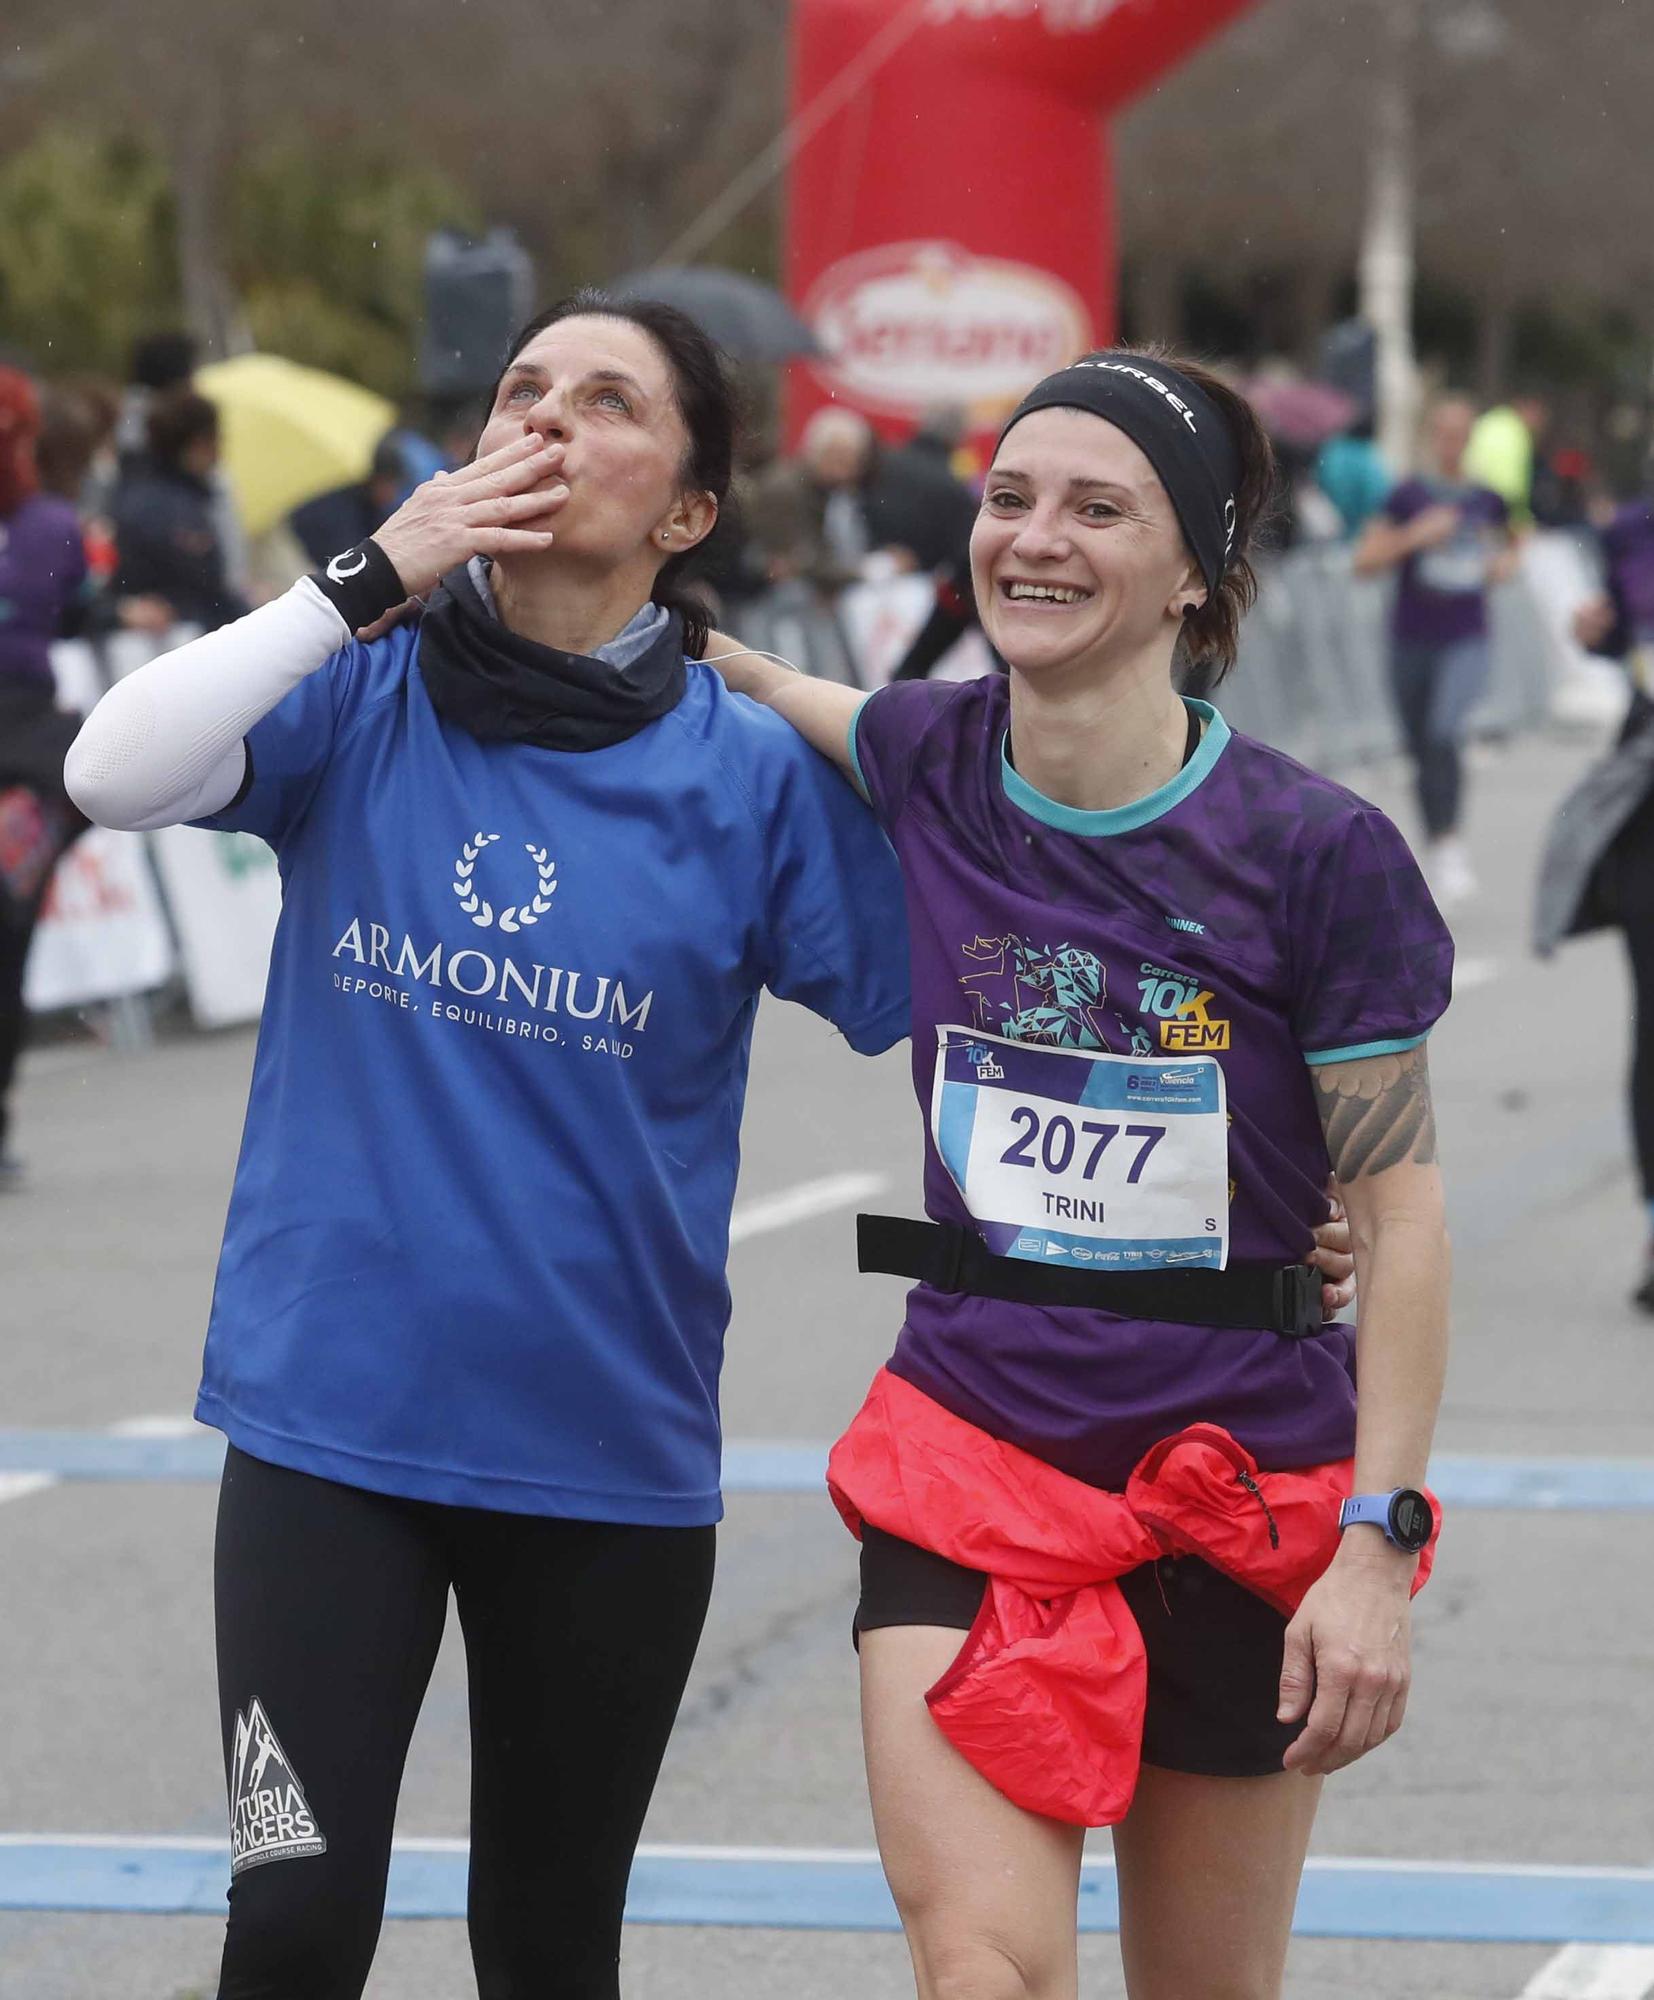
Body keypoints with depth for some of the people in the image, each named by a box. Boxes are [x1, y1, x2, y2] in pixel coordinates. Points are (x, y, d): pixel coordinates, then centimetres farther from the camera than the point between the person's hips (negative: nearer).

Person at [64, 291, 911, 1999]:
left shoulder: (754, 772, -2)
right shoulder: (357, 704, 0)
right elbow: (113, 774, -17)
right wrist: (375, 573, -18)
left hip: (610, 1454, 1)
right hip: (331, 1414, 0)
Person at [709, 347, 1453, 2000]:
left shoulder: (1318, 855, -11)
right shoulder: (921, 766, -1)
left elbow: (1399, 1208, -7)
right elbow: (766, 692, 24)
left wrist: (1377, 1546, -12)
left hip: (1241, 1482, -2)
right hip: (971, 1446, 2)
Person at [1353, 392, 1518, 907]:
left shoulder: (1487, 501, 4)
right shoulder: (1408, 497, -2)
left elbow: (1506, 549, 23)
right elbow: (1365, 560, -6)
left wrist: (1504, 564, 0)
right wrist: (1414, 536, -19)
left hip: (1465, 640, -1)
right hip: (1412, 641, 1)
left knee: (1445, 733, -23)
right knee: (1421, 750, 9)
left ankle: (1452, 844, -21)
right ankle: (1437, 849, 26)